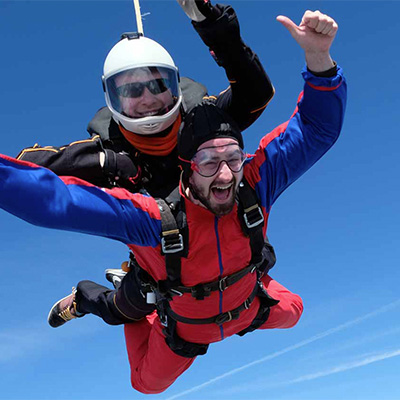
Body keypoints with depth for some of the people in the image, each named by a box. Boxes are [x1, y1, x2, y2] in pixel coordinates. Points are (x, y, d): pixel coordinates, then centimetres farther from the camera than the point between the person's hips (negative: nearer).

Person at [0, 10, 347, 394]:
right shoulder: (156, 218, -44)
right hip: (186, 327, -2)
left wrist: (318, 57, -55)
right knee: (148, 382, 24)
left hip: (248, 307, 2)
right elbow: (52, 199, -49)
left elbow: (316, 128, -38)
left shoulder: (254, 186, -36)